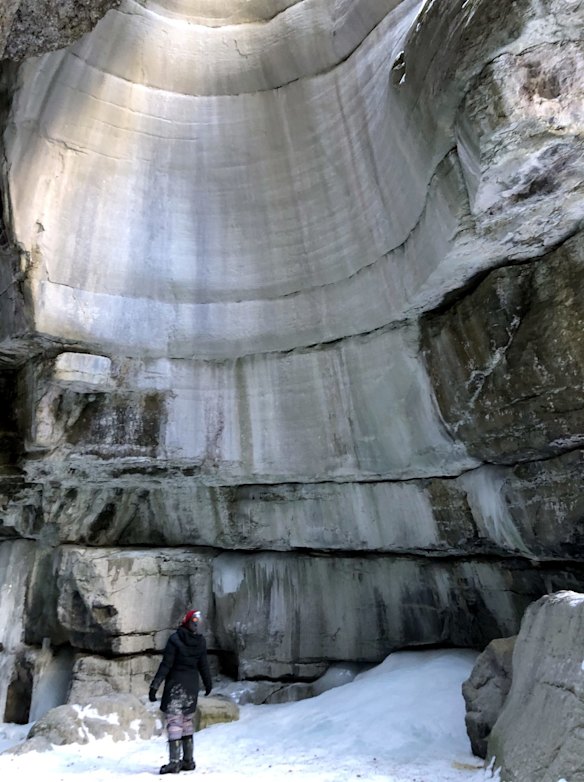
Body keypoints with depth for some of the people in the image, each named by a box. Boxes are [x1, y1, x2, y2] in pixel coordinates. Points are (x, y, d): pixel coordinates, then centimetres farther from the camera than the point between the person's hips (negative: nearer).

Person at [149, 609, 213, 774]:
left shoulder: (175, 639, -15)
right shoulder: (201, 641, -3)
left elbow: (166, 665, -15)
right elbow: (203, 665, 6)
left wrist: (154, 686, -9)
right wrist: (208, 683, 21)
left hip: (176, 684, -4)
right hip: (192, 685, 5)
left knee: (174, 722, 0)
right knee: (187, 721, 16)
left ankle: (174, 762, -3)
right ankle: (188, 761, 22)